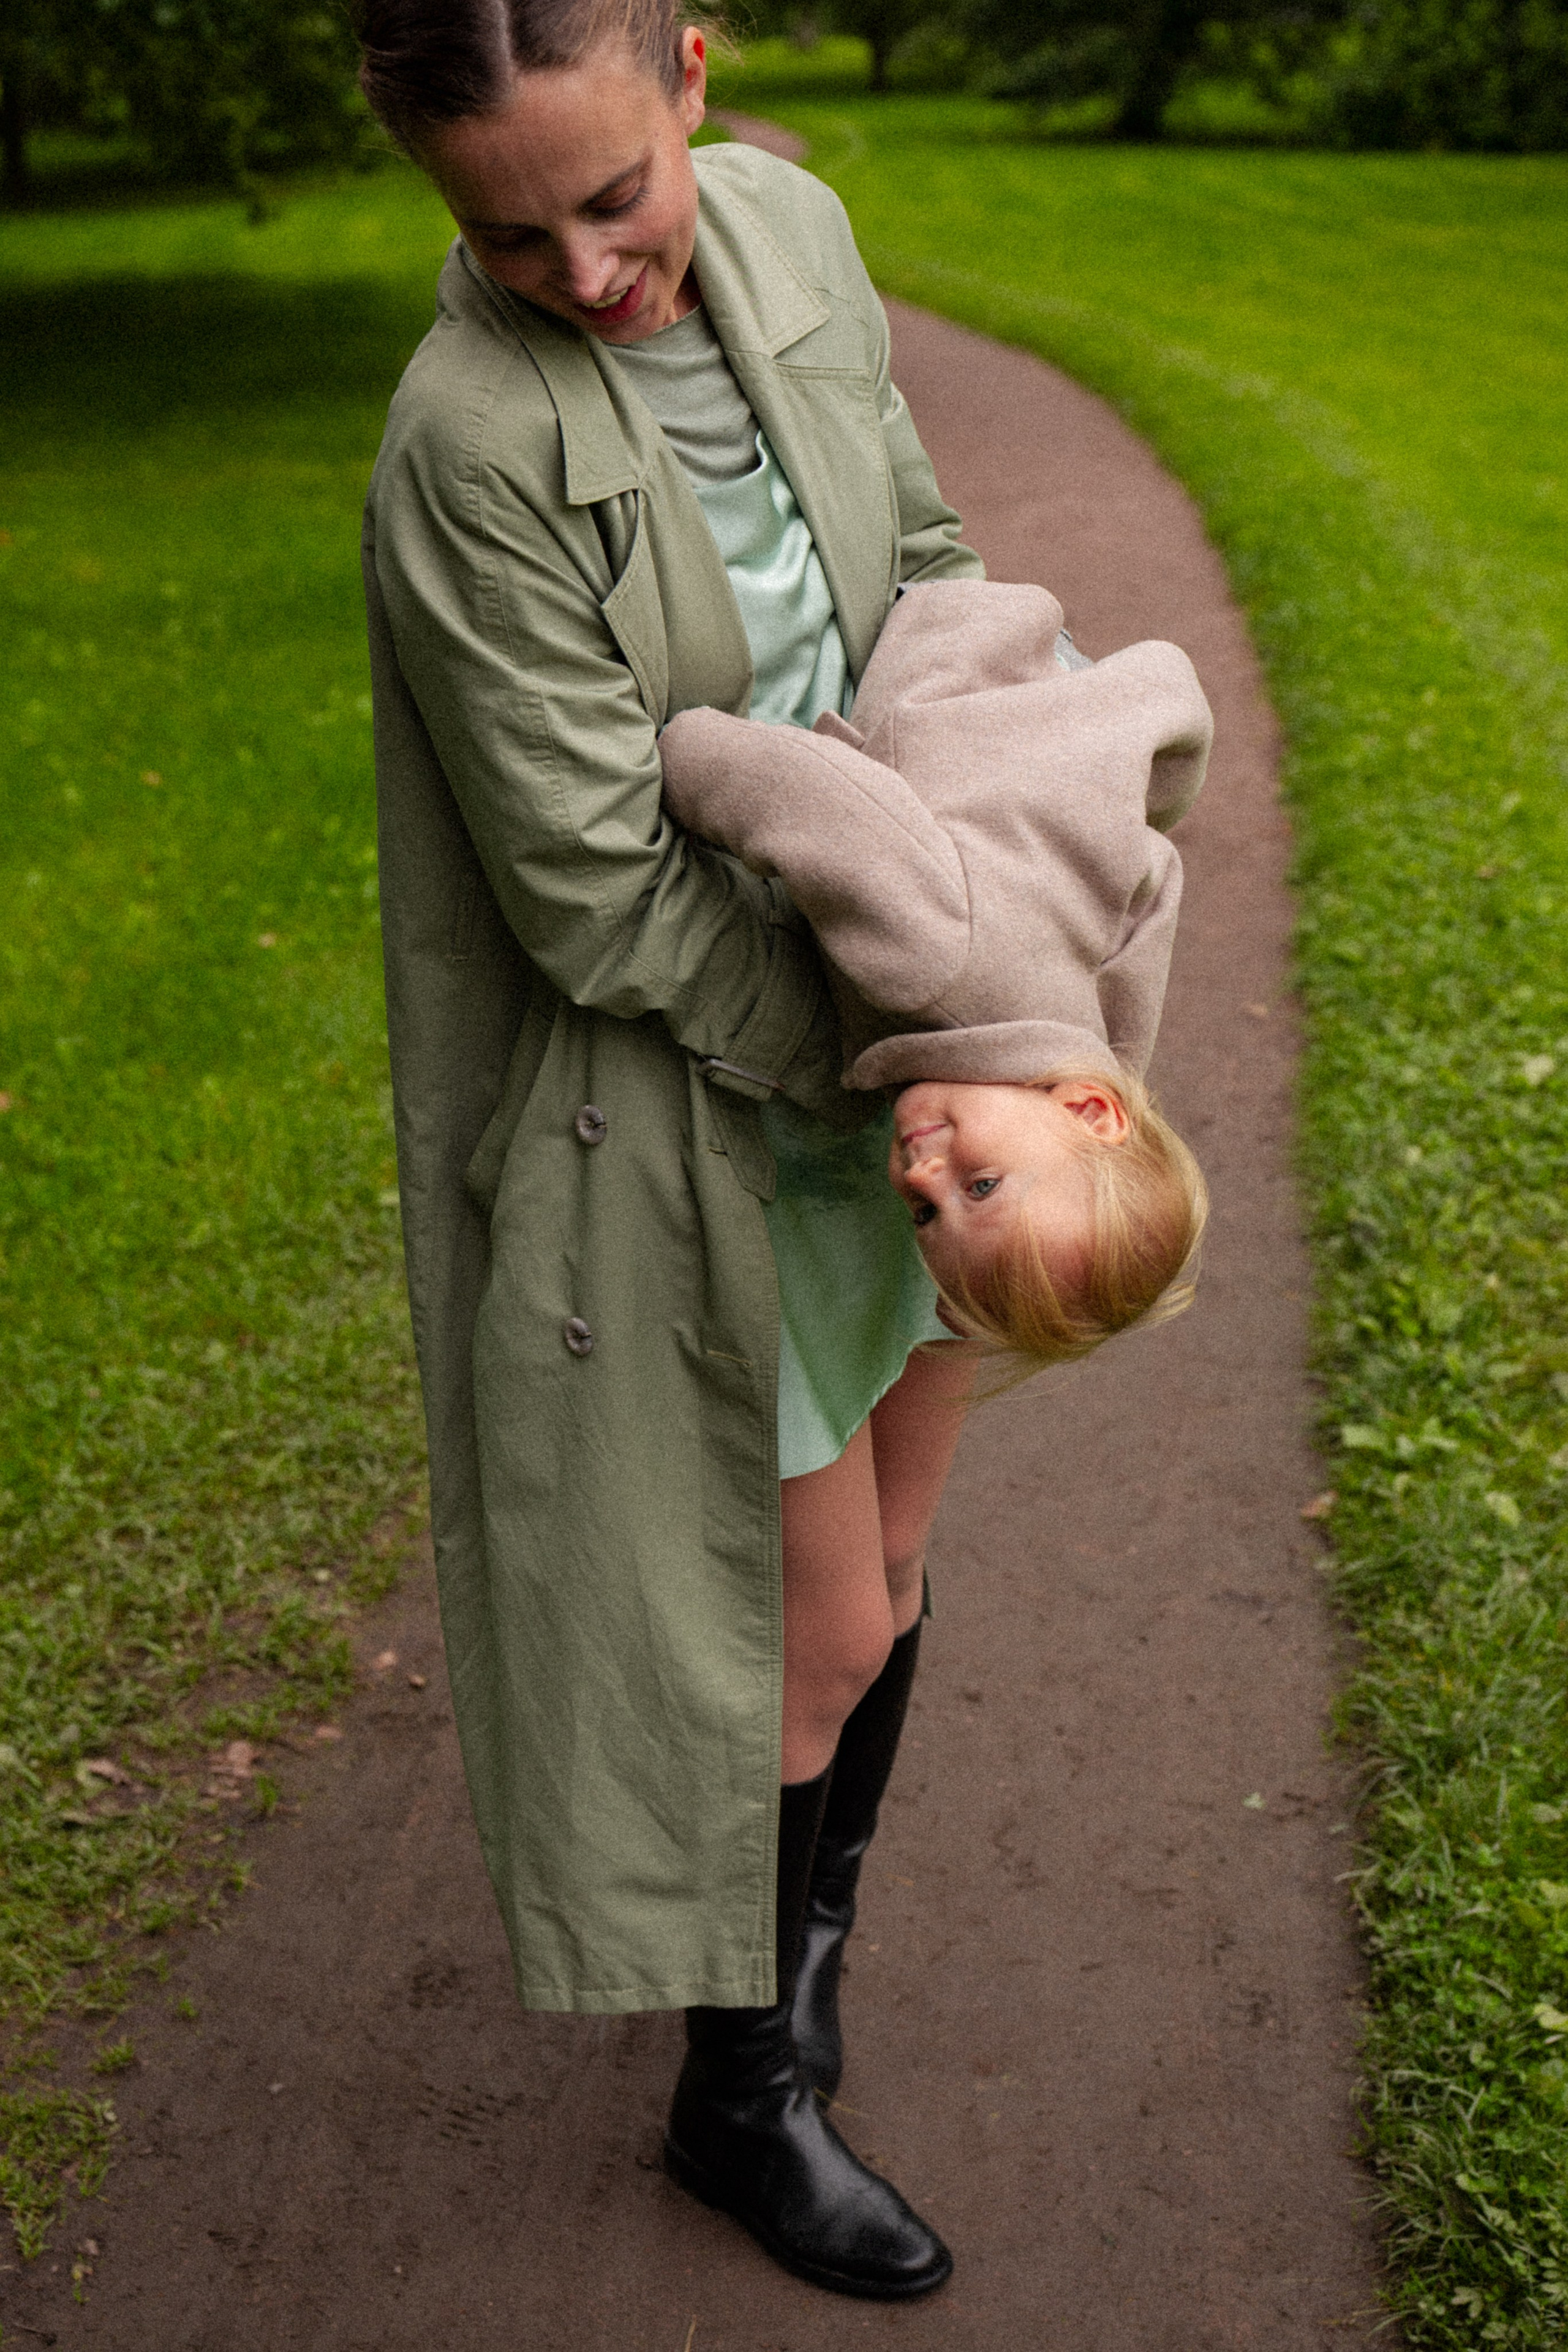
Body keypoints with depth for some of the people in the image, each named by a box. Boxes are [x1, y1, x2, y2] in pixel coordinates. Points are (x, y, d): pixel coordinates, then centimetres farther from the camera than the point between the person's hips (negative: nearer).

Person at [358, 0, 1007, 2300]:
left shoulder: (792, 226, -4)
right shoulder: (474, 443, -25)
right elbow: (601, 892, -23)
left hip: (890, 1028, 7)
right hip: (693, 1102, -7)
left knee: (889, 1563, 21)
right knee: (818, 1636, 7)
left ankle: (810, 1938, 48)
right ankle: (740, 2097, 33)